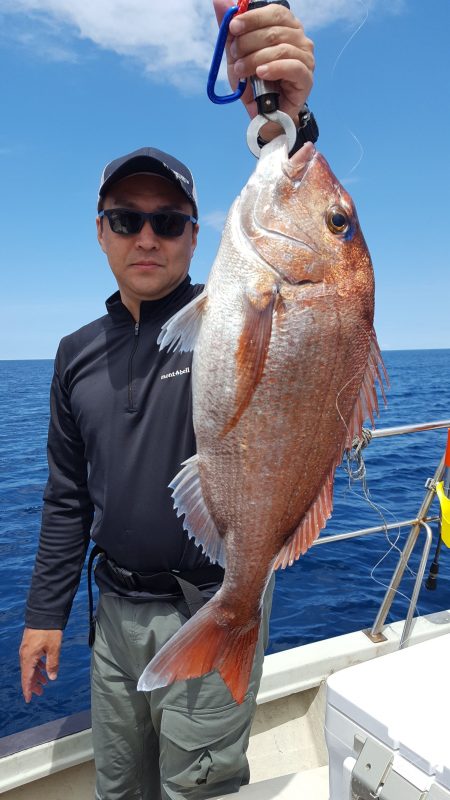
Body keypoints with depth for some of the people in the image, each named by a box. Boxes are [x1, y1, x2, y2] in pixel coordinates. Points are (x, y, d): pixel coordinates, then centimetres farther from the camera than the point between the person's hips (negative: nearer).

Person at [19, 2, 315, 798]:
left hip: (214, 613, -4)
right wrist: (45, 612, 7)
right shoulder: (79, 355, 3)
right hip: (117, 612, 5)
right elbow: (68, 495, 7)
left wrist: (281, 130, -50)